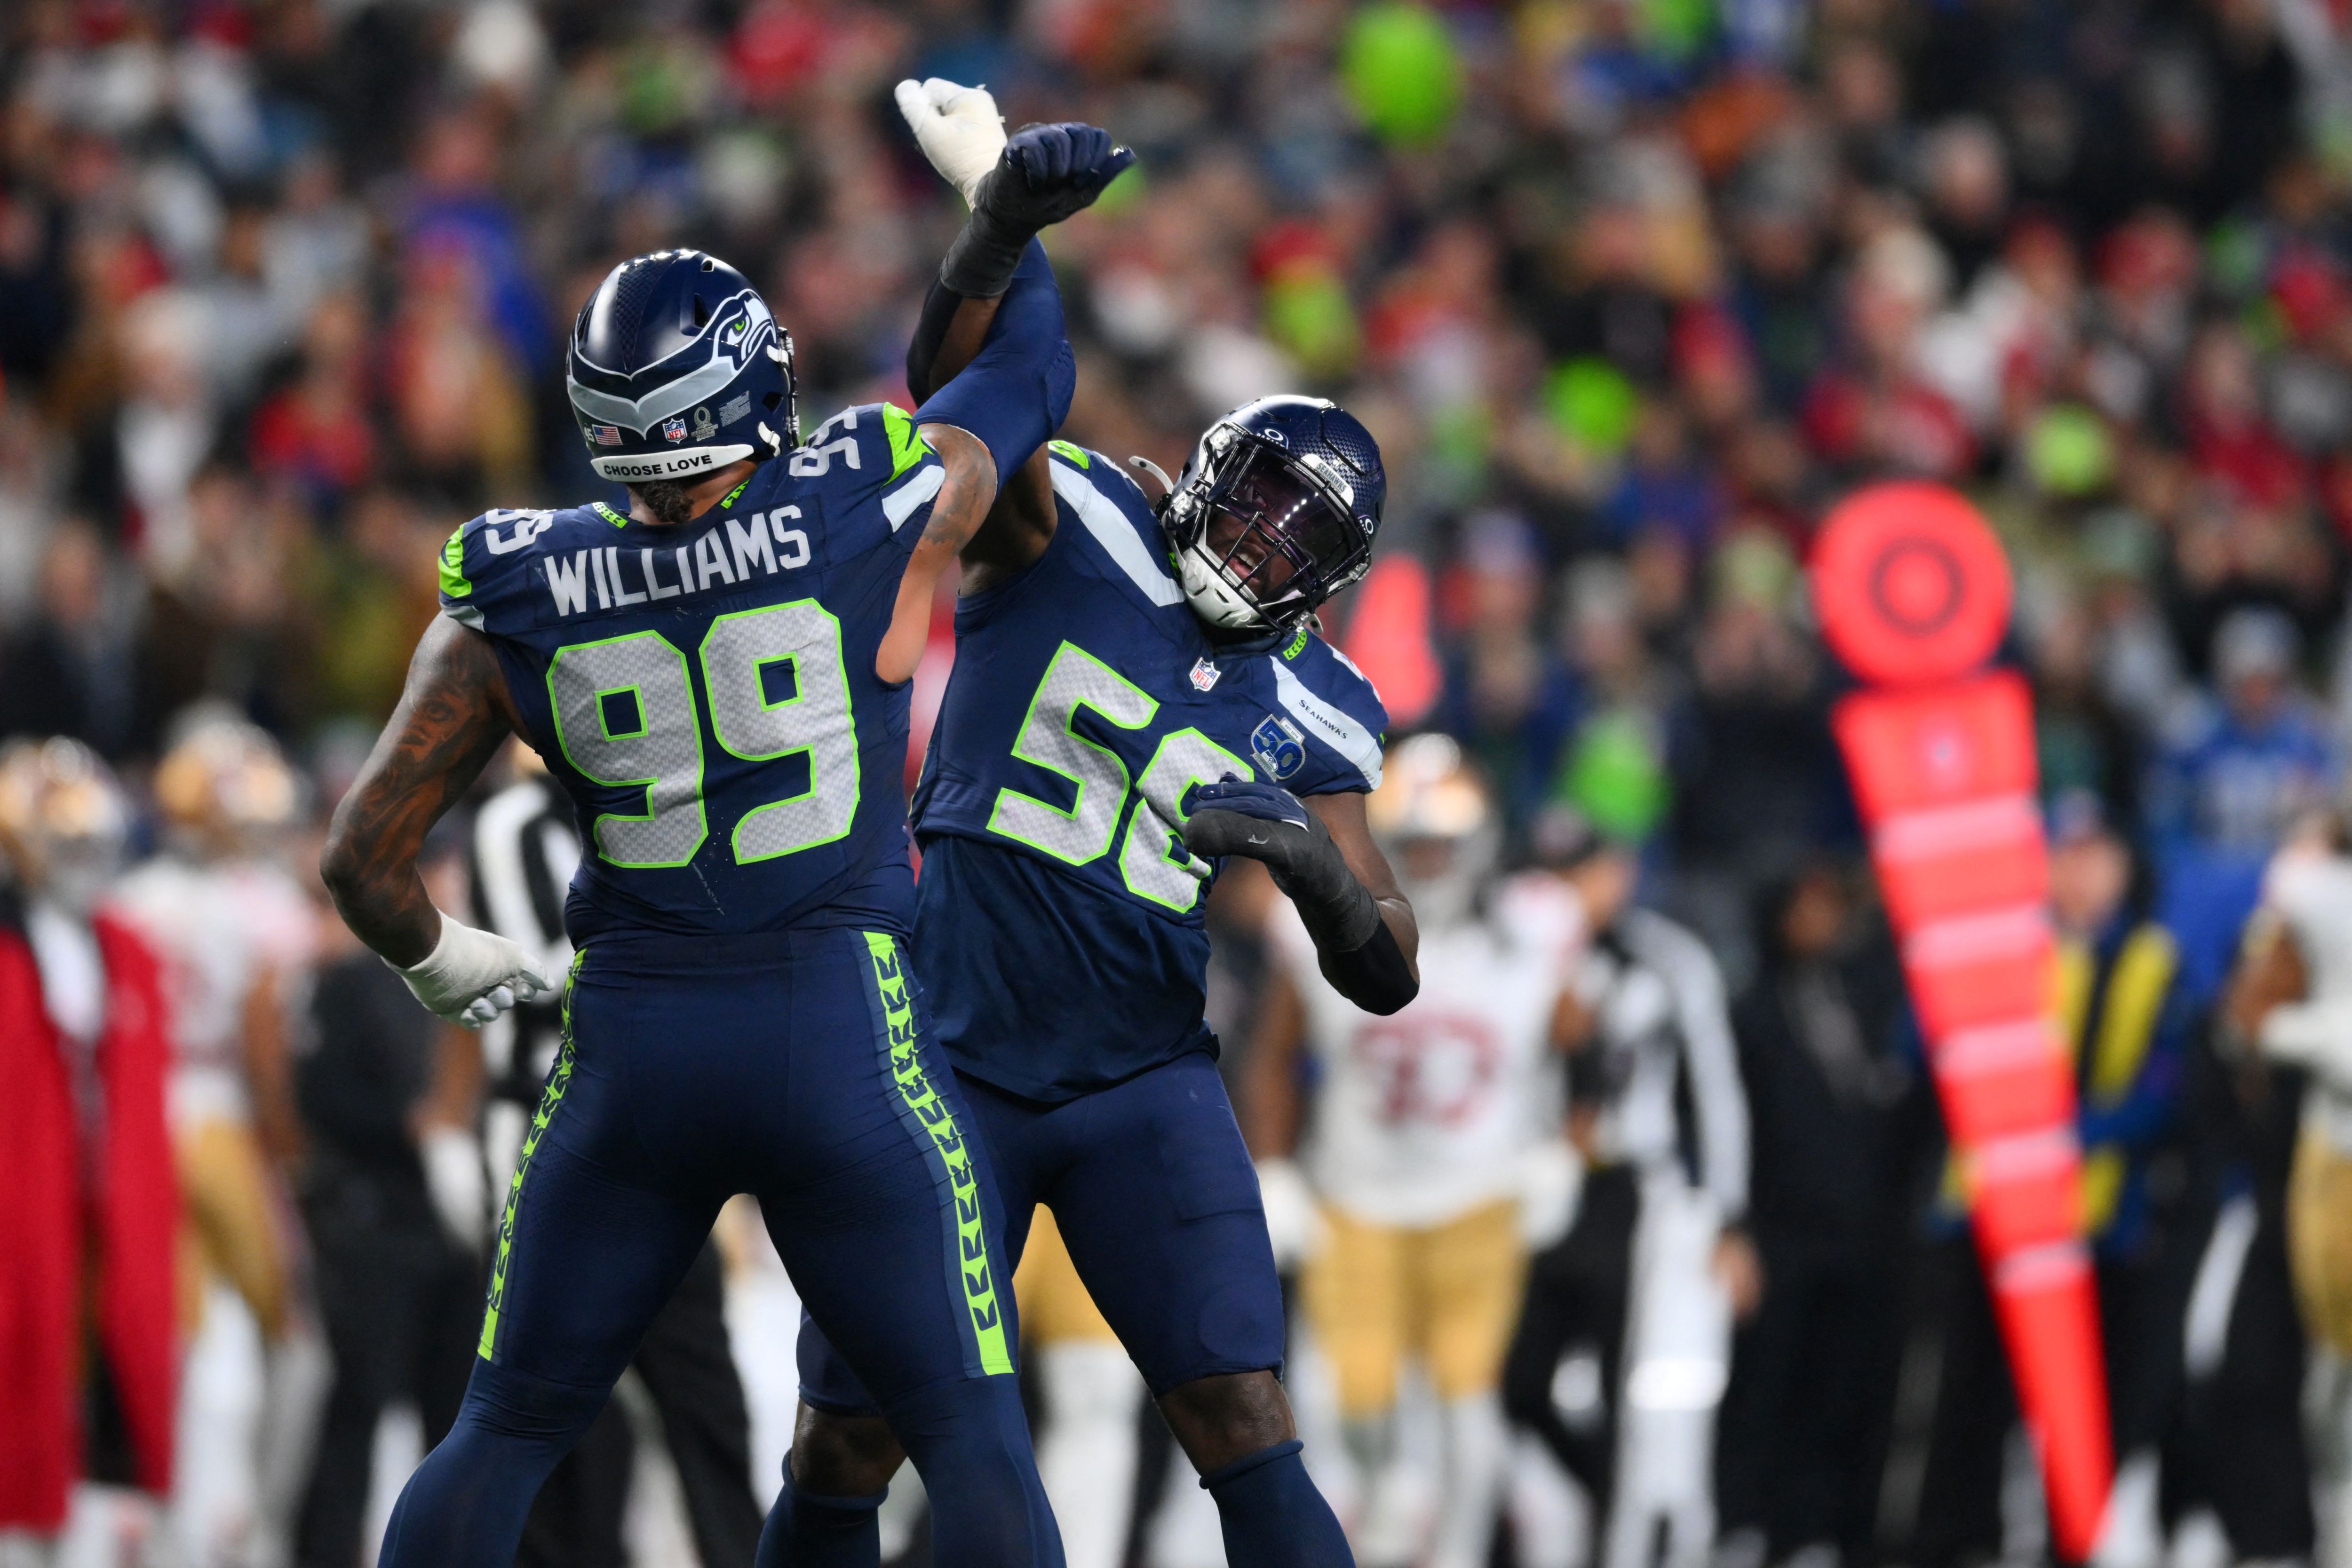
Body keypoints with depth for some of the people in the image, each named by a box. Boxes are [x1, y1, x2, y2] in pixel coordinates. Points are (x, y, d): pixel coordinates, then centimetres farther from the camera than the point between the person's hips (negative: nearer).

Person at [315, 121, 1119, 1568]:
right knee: (973, 1434, 3)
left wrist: (441, 960, 24)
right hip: (840, 1037, -2)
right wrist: (1013, 230, 31)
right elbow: (1027, 380, 14)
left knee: (506, 1437, 15)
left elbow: (367, 854, 4)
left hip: (629, 1052, 2)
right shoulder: (869, 519, -7)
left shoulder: (519, 603, -2)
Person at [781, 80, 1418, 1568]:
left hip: (1144, 1085, 2)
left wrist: (1313, 859, -16)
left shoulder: (1311, 722, 3)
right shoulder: (1079, 536, -4)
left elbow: (1386, 976, 6)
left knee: (1247, 1428, -10)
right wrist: (998, 210, -40)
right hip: (950, 1058, -1)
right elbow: (955, 387, -22)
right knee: (848, 1448, 4)